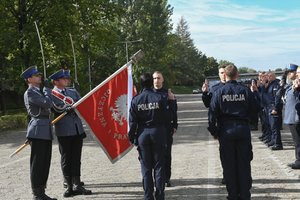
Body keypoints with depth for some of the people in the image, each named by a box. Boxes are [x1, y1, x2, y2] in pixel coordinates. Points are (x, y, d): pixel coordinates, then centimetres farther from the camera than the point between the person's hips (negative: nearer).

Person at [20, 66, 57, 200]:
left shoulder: (38, 91, 20)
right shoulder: (30, 92, -9)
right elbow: (48, 104, -18)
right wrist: (47, 89, -5)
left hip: (45, 132, 9)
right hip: (38, 131, -9)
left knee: (45, 163, 11)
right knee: (37, 164, -3)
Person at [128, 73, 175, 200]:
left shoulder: (136, 100, -5)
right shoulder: (160, 98, -9)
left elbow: (132, 121, -3)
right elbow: (166, 117, -4)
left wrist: (132, 137, 6)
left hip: (142, 134, 1)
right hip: (158, 133, -1)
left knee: (146, 167, 9)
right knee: (159, 166, 8)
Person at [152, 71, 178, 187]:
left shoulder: (168, 94, 7)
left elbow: (174, 111, 7)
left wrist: (174, 126, 2)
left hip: (166, 128, 0)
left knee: (166, 154, 4)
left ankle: (166, 178, 12)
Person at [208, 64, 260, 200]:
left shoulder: (219, 92, -6)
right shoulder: (245, 91, -4)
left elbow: (212, 114, -7)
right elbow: (256, 108, 4)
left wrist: (213, 131, 3)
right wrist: (255, 92, 17)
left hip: (226, 131, -1)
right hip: (243, 130, 1)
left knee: (229, 165, 9)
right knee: (244, 164, 9)